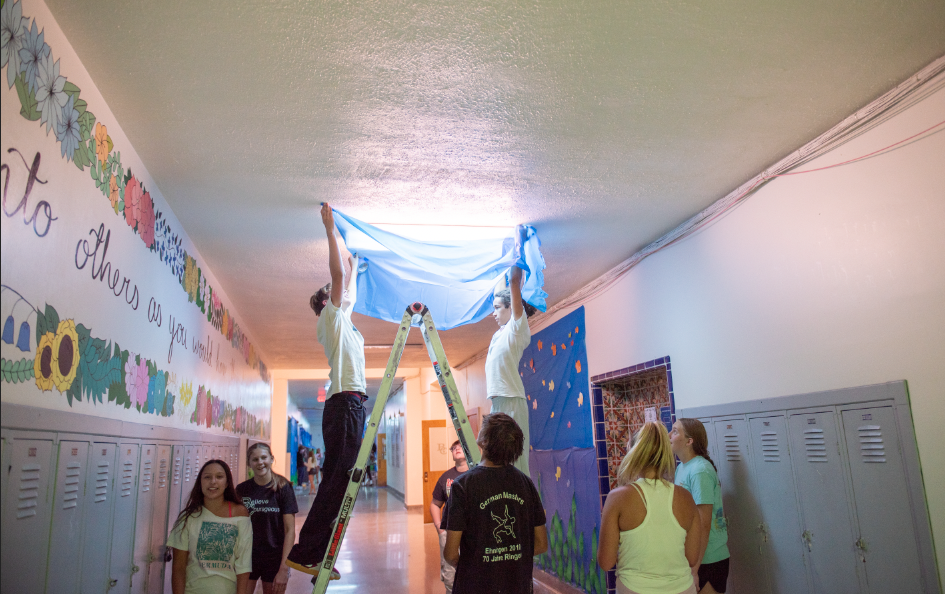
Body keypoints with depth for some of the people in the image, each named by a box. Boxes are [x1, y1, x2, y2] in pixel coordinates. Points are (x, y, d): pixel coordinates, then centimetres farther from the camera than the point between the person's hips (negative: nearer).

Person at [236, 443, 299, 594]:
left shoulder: (283, 488, -7)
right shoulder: (242, 490, 0)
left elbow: (290, 530, -8)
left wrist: (284, 568, -13)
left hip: (274, 559, -2)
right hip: (246, 558, 2)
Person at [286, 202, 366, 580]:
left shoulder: (343, 321, 24)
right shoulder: (331, 318, 1)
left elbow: (351, 294, 41)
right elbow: (336, 274, -8)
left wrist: (355, 265, 45)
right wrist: (330, 228, -3)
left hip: (351, 404, 9)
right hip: (344, 403, -9)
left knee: (337, 481, 7)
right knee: (337, 480, -12)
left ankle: (317, 557, 11)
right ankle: (304, 553, -10)